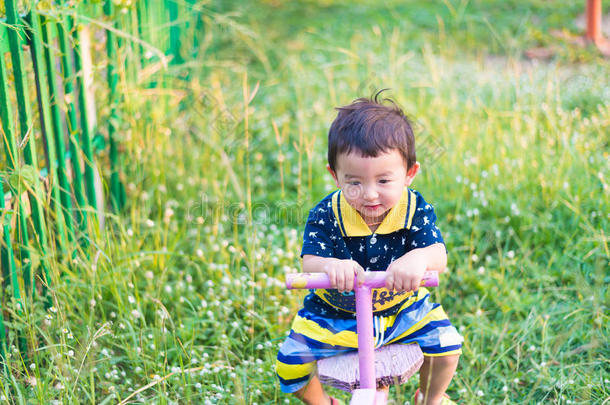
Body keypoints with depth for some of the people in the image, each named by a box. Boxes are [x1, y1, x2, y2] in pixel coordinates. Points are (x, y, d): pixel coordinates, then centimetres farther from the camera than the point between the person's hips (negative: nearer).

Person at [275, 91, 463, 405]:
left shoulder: (415, 210, -19)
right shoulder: (326, 215, -21)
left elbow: (439, 255, -31)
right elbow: (309, 261, -32)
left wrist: (419, 258, -57)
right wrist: (330, 265, -57)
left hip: (402, 308, 1)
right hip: (335, 313, -1)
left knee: (446, 343, -15)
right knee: (290, 363, -12)